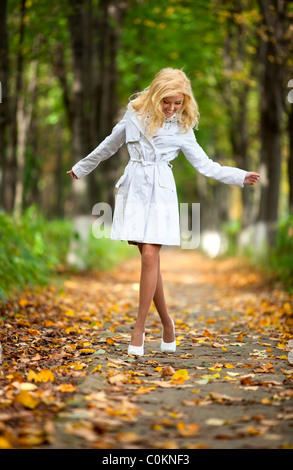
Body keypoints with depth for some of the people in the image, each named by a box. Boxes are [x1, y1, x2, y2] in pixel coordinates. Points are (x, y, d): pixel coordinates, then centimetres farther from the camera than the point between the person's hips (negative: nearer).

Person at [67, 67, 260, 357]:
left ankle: (139, 328, -3)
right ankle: (167, 323, 15)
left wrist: (240, 177, -8)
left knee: (150, 256, -13)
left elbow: (205, 165, 3)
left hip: (160, 192, -1)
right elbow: (110, 144, 18)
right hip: (134, 189, 2)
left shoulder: (182, 128, 2)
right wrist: (82, 167, 28)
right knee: (149, 259, 1)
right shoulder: (135, 113, 5)